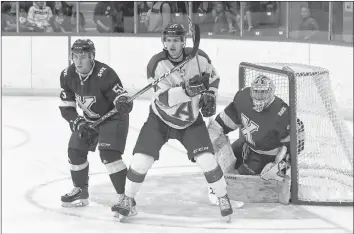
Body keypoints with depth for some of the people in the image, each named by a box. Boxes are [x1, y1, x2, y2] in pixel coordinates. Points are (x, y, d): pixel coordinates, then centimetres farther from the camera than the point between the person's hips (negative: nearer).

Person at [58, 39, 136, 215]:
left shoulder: (104, 74, -31)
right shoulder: (67, 76, -11)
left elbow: (123, 98, -32)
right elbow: (66, 107, -4)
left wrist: (123, 105, -55)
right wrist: (78, 122, -18)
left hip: (113, 117, -7)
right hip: (89, 119, 7)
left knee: (108, 153, -23)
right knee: (75, 151, 6)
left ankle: (125, 196, -17)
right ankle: (80, 192, 28)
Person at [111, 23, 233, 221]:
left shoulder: (199, 58, -14)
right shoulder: (157, 63, -23)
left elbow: (213, 78, 7)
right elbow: (163, 99, -31)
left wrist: (210, 96, -9)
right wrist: (186, 90, -44)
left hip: (191, 121, 1)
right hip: (160, 120, -1)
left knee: (206, 159, -13)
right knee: (141, 159, -8)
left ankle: (223, 198, 7)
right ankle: (128, 199, 15)